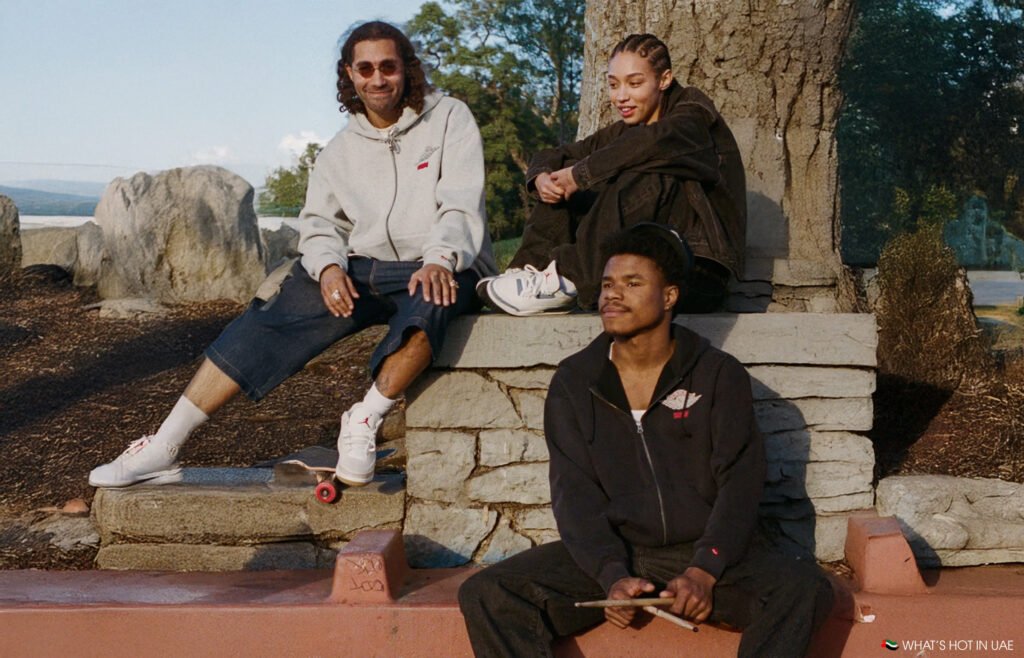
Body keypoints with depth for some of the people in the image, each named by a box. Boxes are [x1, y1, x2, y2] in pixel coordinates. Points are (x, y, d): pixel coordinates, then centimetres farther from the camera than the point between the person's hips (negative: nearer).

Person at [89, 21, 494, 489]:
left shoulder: (450, 118, 2)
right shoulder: (341, 151, 14)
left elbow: (461, 204, -10)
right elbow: (320, 221, 6)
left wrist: (439, 261, -30)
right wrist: (329, 266, -18)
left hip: (442, 270, -3)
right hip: (365, 273, 4)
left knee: (431, 299, -42)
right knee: (276, 315, -18)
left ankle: (364, 421, -27)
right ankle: (162, 449, -19)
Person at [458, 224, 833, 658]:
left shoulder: (721, 377, 3)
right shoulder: (573, 382, 6)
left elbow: (740, 483, -4)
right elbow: (574, 492, -2)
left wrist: (705, 572, -20)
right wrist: (613, 576, -18)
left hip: (707, 553, -1)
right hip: (610, 554, 1)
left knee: (806, 589, -29)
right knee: (485, 595, -22)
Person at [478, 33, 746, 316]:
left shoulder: (694, 113, -4)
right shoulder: (622, 132, 15)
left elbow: (655, 142, -28)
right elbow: (549, 157, 14)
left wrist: (581, 173, -22)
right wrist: (542, 178, -10)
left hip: (698, 272, -6)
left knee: (650, 177, -30)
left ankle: (568, 277, -30)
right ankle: (537, 267, -16)